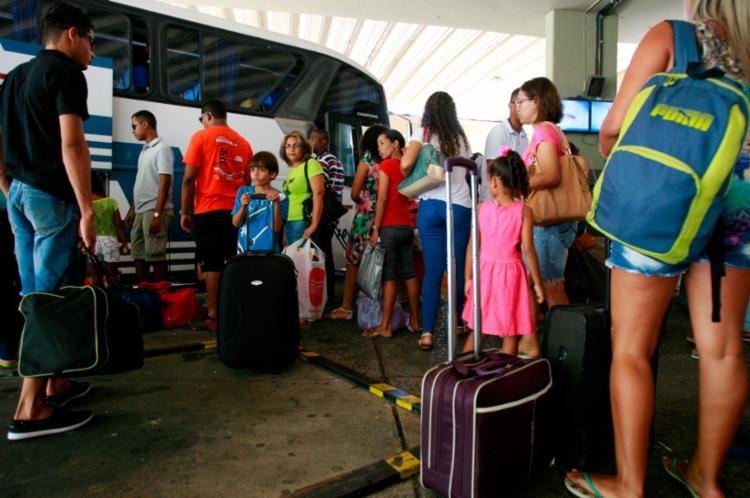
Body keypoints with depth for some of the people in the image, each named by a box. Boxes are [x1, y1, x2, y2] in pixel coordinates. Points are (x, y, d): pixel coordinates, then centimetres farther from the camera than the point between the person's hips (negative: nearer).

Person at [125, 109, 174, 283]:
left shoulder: (162, 149, -9)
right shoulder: (144, 151, 17)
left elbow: (164, 183, -16)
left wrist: (157, 214, -21)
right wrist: (132, 210, 19)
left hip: (154, 211, -9)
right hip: (140, 212, 9)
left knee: (155, 256, -6)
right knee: (139, 255, 11)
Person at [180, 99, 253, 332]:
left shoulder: (201, 137, 0)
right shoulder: (243, 143, 12)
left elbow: (189, 178, -5)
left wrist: (185, 211, 1)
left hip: (209, 210, -4)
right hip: (237, 211, 4)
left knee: (212, 265, 1)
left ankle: (214, 315, 4)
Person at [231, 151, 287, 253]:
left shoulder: (279, 197, -5)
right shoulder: (243, 192, 2)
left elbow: (277, 228, -10)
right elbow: (235, 223, -1)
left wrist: (276, 204, -22)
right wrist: (243, 207, -19)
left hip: (267, 250, -2)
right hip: (244, 249, 2)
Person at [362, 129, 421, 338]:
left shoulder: (386, 165, -7)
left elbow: (382, 198, -13)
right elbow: (410, 198, 14)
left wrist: (376, 228, -11)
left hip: (390, 227, -7)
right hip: (407, 226, 7)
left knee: (389, 276, -6)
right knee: (409, 273, 10)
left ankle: (385, 326, -2)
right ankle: (414, 320, 17)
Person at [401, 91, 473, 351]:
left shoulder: (423, 134, 2)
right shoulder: (461, 138, 13)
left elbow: (406, 163, -13)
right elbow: (468, 172, 15)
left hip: (431, 206, -2)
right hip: (460, 206, 2)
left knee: (432, 271, 0)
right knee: (458, 269, 11)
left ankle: (427, 333, 0)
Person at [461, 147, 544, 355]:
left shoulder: (481, 208, -4)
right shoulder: (524, 211, -9)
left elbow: (472, 246, -3)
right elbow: (528, 250, -11)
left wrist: (468, 277, 6)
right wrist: (537, 283, -3)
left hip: (484, 270, 3)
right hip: (509, 273, -3)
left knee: (477, 328, 18)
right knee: (510, 333, 9)